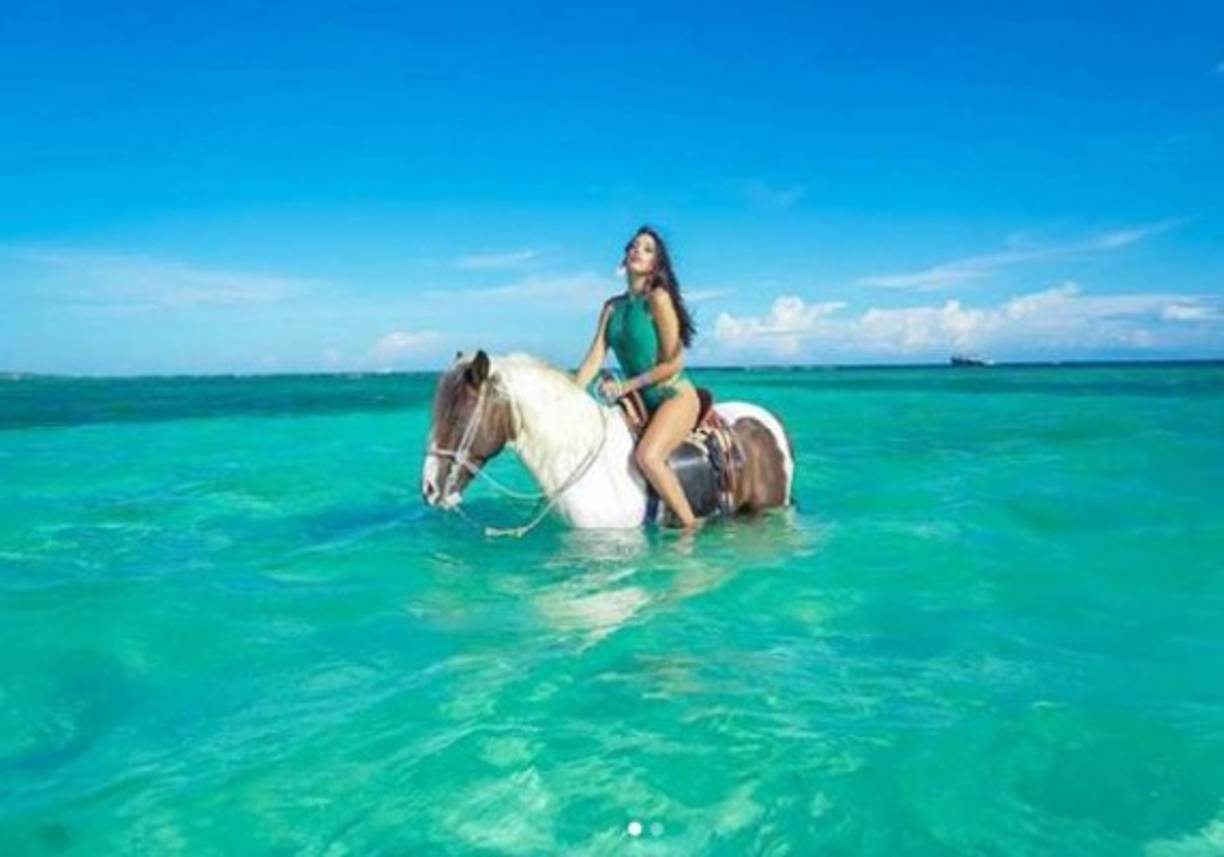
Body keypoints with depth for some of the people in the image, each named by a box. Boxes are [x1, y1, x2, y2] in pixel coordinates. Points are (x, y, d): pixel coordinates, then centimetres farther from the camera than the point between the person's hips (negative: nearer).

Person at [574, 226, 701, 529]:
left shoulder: (659, 298, -10)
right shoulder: (613, 306, 9)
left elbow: (673, 363, -13)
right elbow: (594, 358, 4)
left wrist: (624, 387, -11)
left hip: (675, 395, -7)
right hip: (641, 402, 7)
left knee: (647, 455, -29)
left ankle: (691, 527, -18)